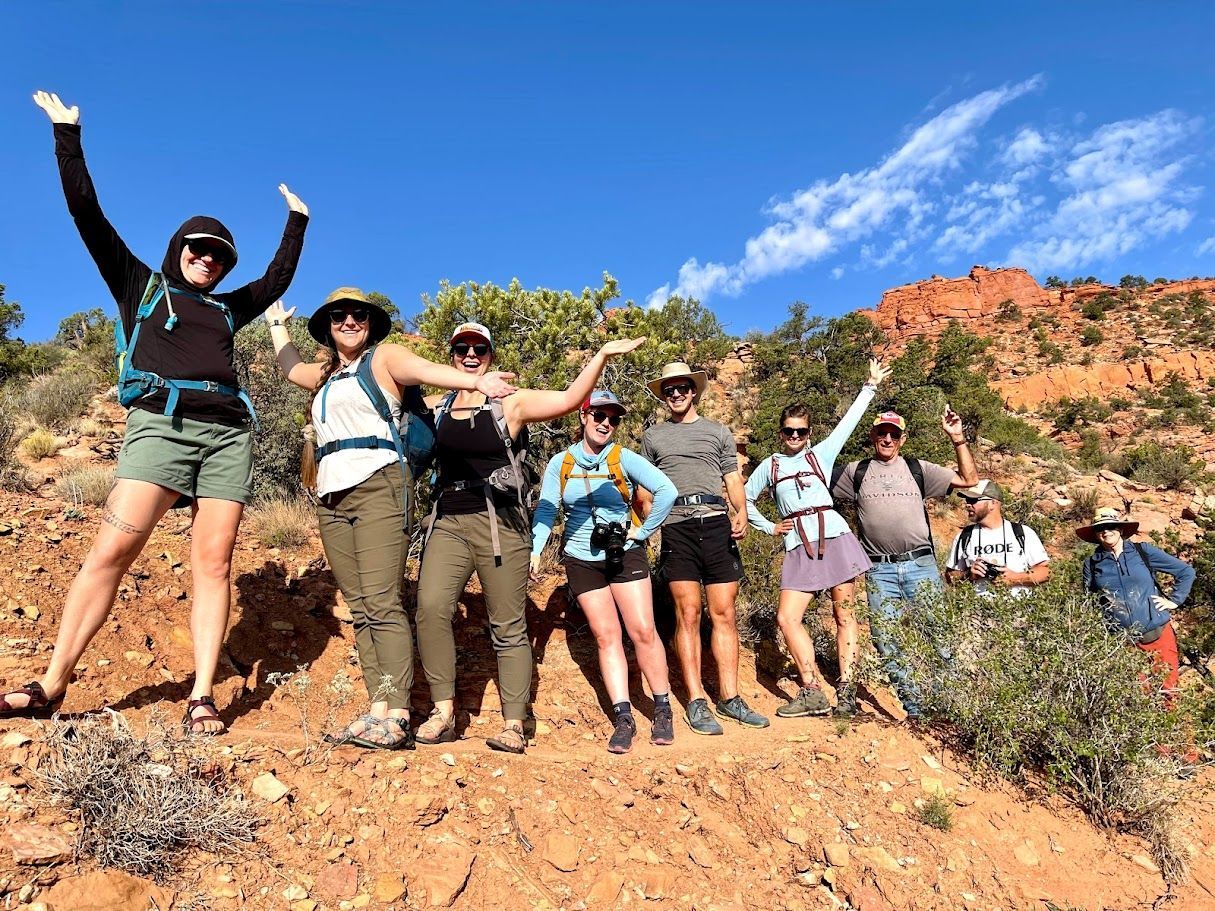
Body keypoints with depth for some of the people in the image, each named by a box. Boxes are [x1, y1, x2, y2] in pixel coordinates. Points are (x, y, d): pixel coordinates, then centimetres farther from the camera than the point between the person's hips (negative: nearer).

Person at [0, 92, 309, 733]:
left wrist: (296, 221, 42)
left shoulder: (228, 308, 27)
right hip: (160, 424, -2)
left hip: (227, 434, 3)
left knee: (213, 563, -7)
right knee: (112, 548, -13)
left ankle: (201, 699, -9)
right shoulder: (140, 285, 19)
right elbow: (87, 213, 16)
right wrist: (67, 136, 17)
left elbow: (277, 280, 36)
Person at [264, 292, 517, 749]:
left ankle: (397, 716, -18)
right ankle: (378, 709, -3)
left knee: (381, 602, -16)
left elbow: (428, 369, -14)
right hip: (331, 500, 7)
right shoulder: (324, 375, 27)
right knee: (359, 608, -1)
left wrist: (476, 380, -32)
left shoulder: (383, 358, 6)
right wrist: (277, 323, 62)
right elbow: (289, 364, 48)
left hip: (376, 488, -7)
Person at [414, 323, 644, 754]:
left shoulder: (510, 404, 2)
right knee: (431, 606, -17)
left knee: (509, 626, -1)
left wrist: (602, 355, -18)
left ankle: (514, 726, 6)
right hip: (448, 523, 3)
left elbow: (570, 399, -9)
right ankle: (443, 713, -5)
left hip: (499, 524, -3)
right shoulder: (437, 408, 14)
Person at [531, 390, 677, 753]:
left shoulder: (623, 458, -7)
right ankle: (624, 719, 7)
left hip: (625, 555, -2)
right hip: (582, 560, 2)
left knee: (643, 631, -3)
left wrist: (643, 532, -10)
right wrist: (535, 551, -16)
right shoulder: (561, 462, 0)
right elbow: (546, 510, -3)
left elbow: (666, 490, -13)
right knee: (606, 636, 2)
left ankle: (663, 711, 11)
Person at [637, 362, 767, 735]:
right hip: (676, 528, -1)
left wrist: (742, 512, -6)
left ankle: (729, 697, 8)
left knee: (723, 613, 1)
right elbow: (644, 489, 16)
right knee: (688, 614, -3)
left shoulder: (719, 432, 18)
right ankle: (696, 701, 2)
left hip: (717, 525, 1)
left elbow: (733, 480, 14)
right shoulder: (652, 436, 17)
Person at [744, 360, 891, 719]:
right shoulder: (769, 465, 15)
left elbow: (849, 421, 12)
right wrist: (768, 527, 12)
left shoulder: (821, 454, 12)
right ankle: (812, 693, -1)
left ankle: (846, 692, 5)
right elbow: (744, 498, 21)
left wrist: (871, 385, 13)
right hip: (798, 548, 1)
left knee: (844, 614, 0)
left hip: (834, 537, -1)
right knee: (787, 618, -8)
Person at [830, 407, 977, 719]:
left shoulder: (918, 469, 13)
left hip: (921, 564, 0)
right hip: (879, 571, 1)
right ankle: (916, 709, 11)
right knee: (888, 642, 0)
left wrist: (958, 439, 4)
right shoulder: (856, 472, 13)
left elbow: (969, 479, 11)